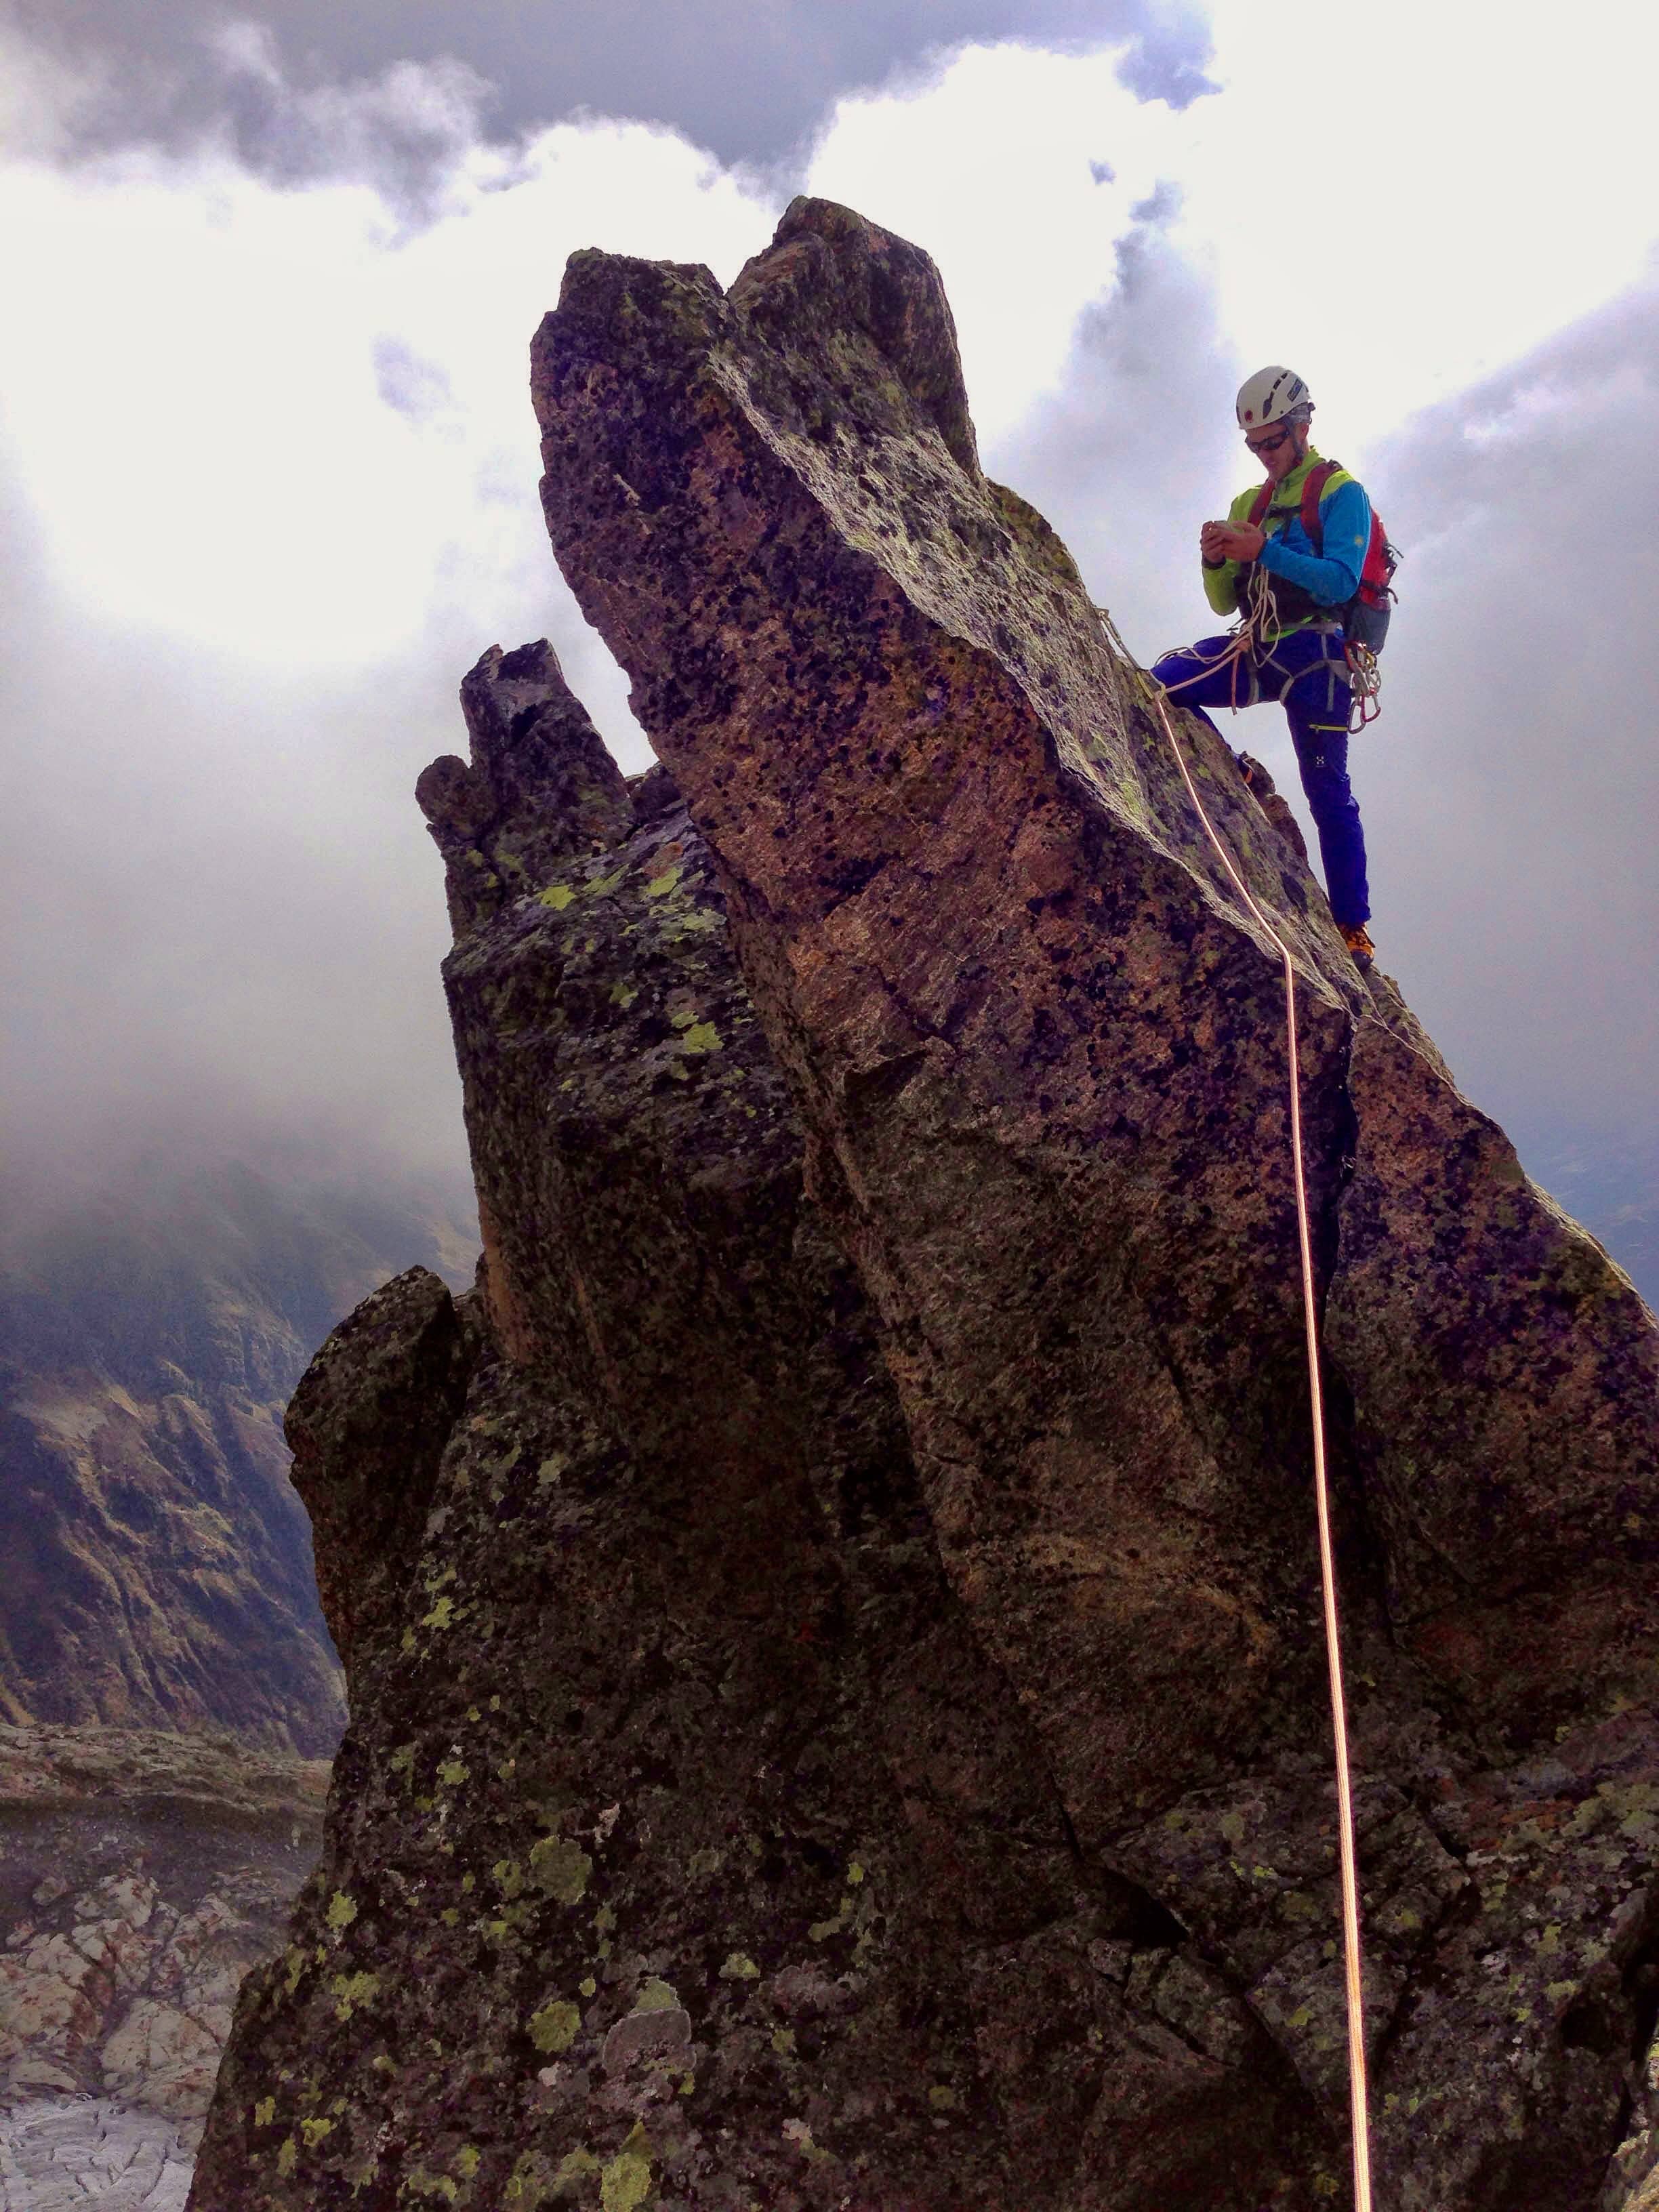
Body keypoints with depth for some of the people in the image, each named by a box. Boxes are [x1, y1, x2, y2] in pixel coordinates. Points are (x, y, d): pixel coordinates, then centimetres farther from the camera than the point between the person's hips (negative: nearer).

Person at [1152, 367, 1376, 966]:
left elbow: (1341, 581, -15)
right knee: (1161, 685, -17)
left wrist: (1265, 549, -24)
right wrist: (1215, 561, -7)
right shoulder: (1248, 504, 19)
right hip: (1256, 652, 6)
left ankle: (1353, 927, -1)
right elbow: (1224, 604, 15)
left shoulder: (1340, 493, 0)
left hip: (1313, 653, -5)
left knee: (1327, 789, -7)